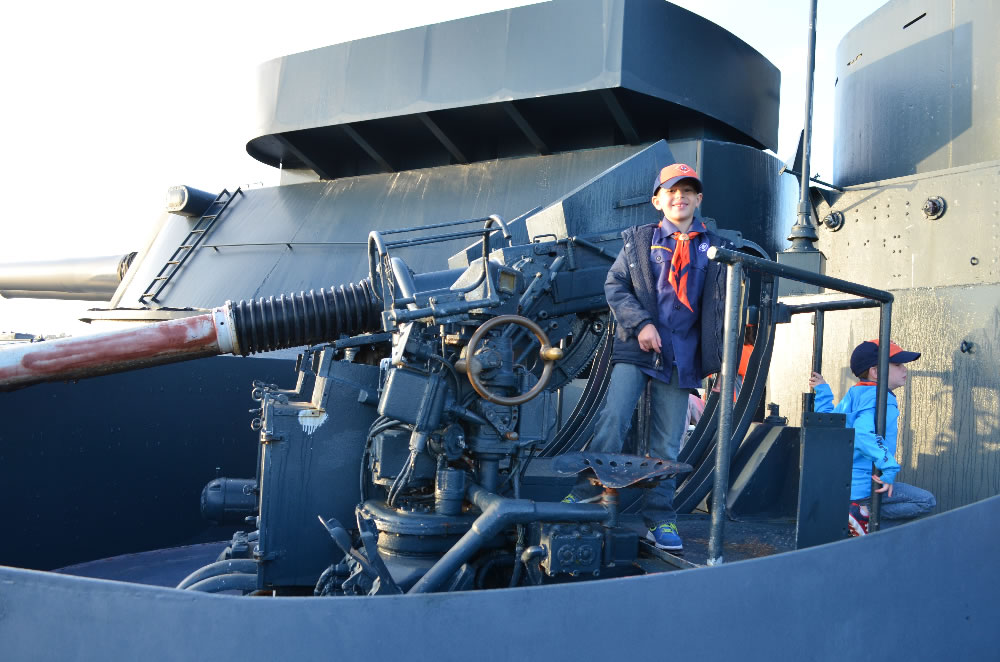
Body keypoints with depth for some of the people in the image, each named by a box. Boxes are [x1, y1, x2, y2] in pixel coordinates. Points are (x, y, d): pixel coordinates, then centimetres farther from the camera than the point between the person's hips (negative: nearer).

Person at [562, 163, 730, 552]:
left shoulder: (714, 248, 12)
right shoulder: (639, 240, 9)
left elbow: (721, 304, 16)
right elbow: (614, 285, 4)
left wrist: (721, 355, 10)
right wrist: (640, 323, -10)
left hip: (682, 356, 1)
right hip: (637, 348, -1)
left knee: (667, 442, 4)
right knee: (613, 419, -16)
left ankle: (659, 518, 13)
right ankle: (586, 494, -3)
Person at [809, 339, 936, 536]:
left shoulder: (853, 395, 13)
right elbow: (863, 433, -33)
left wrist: (822, 391, 23)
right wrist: (889, 468, -34)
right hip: (862, 485, -10)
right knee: (927, 501, -9)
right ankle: (863, 513, -14)